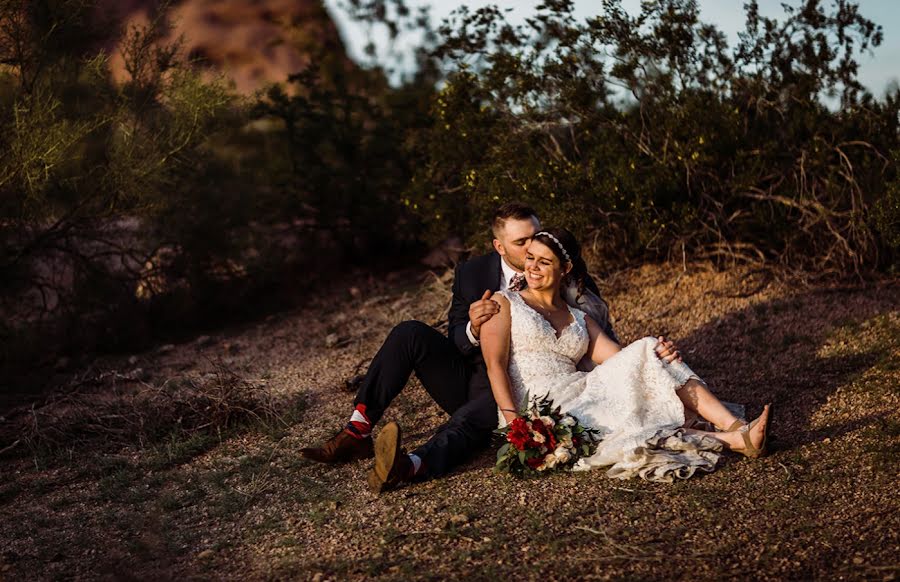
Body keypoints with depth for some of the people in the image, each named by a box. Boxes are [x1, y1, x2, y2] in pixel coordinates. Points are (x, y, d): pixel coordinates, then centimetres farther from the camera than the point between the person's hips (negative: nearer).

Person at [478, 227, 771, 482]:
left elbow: (623, 361, 7)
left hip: (581, 395, 5)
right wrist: (512, 418, -22)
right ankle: (733, 441, -30)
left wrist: (656, 358, -15)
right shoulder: (504, 304, 9)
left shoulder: (579, 319, 21)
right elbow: (495, 364, -6)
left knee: (646, 350, -17)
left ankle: (735, 428, -26)